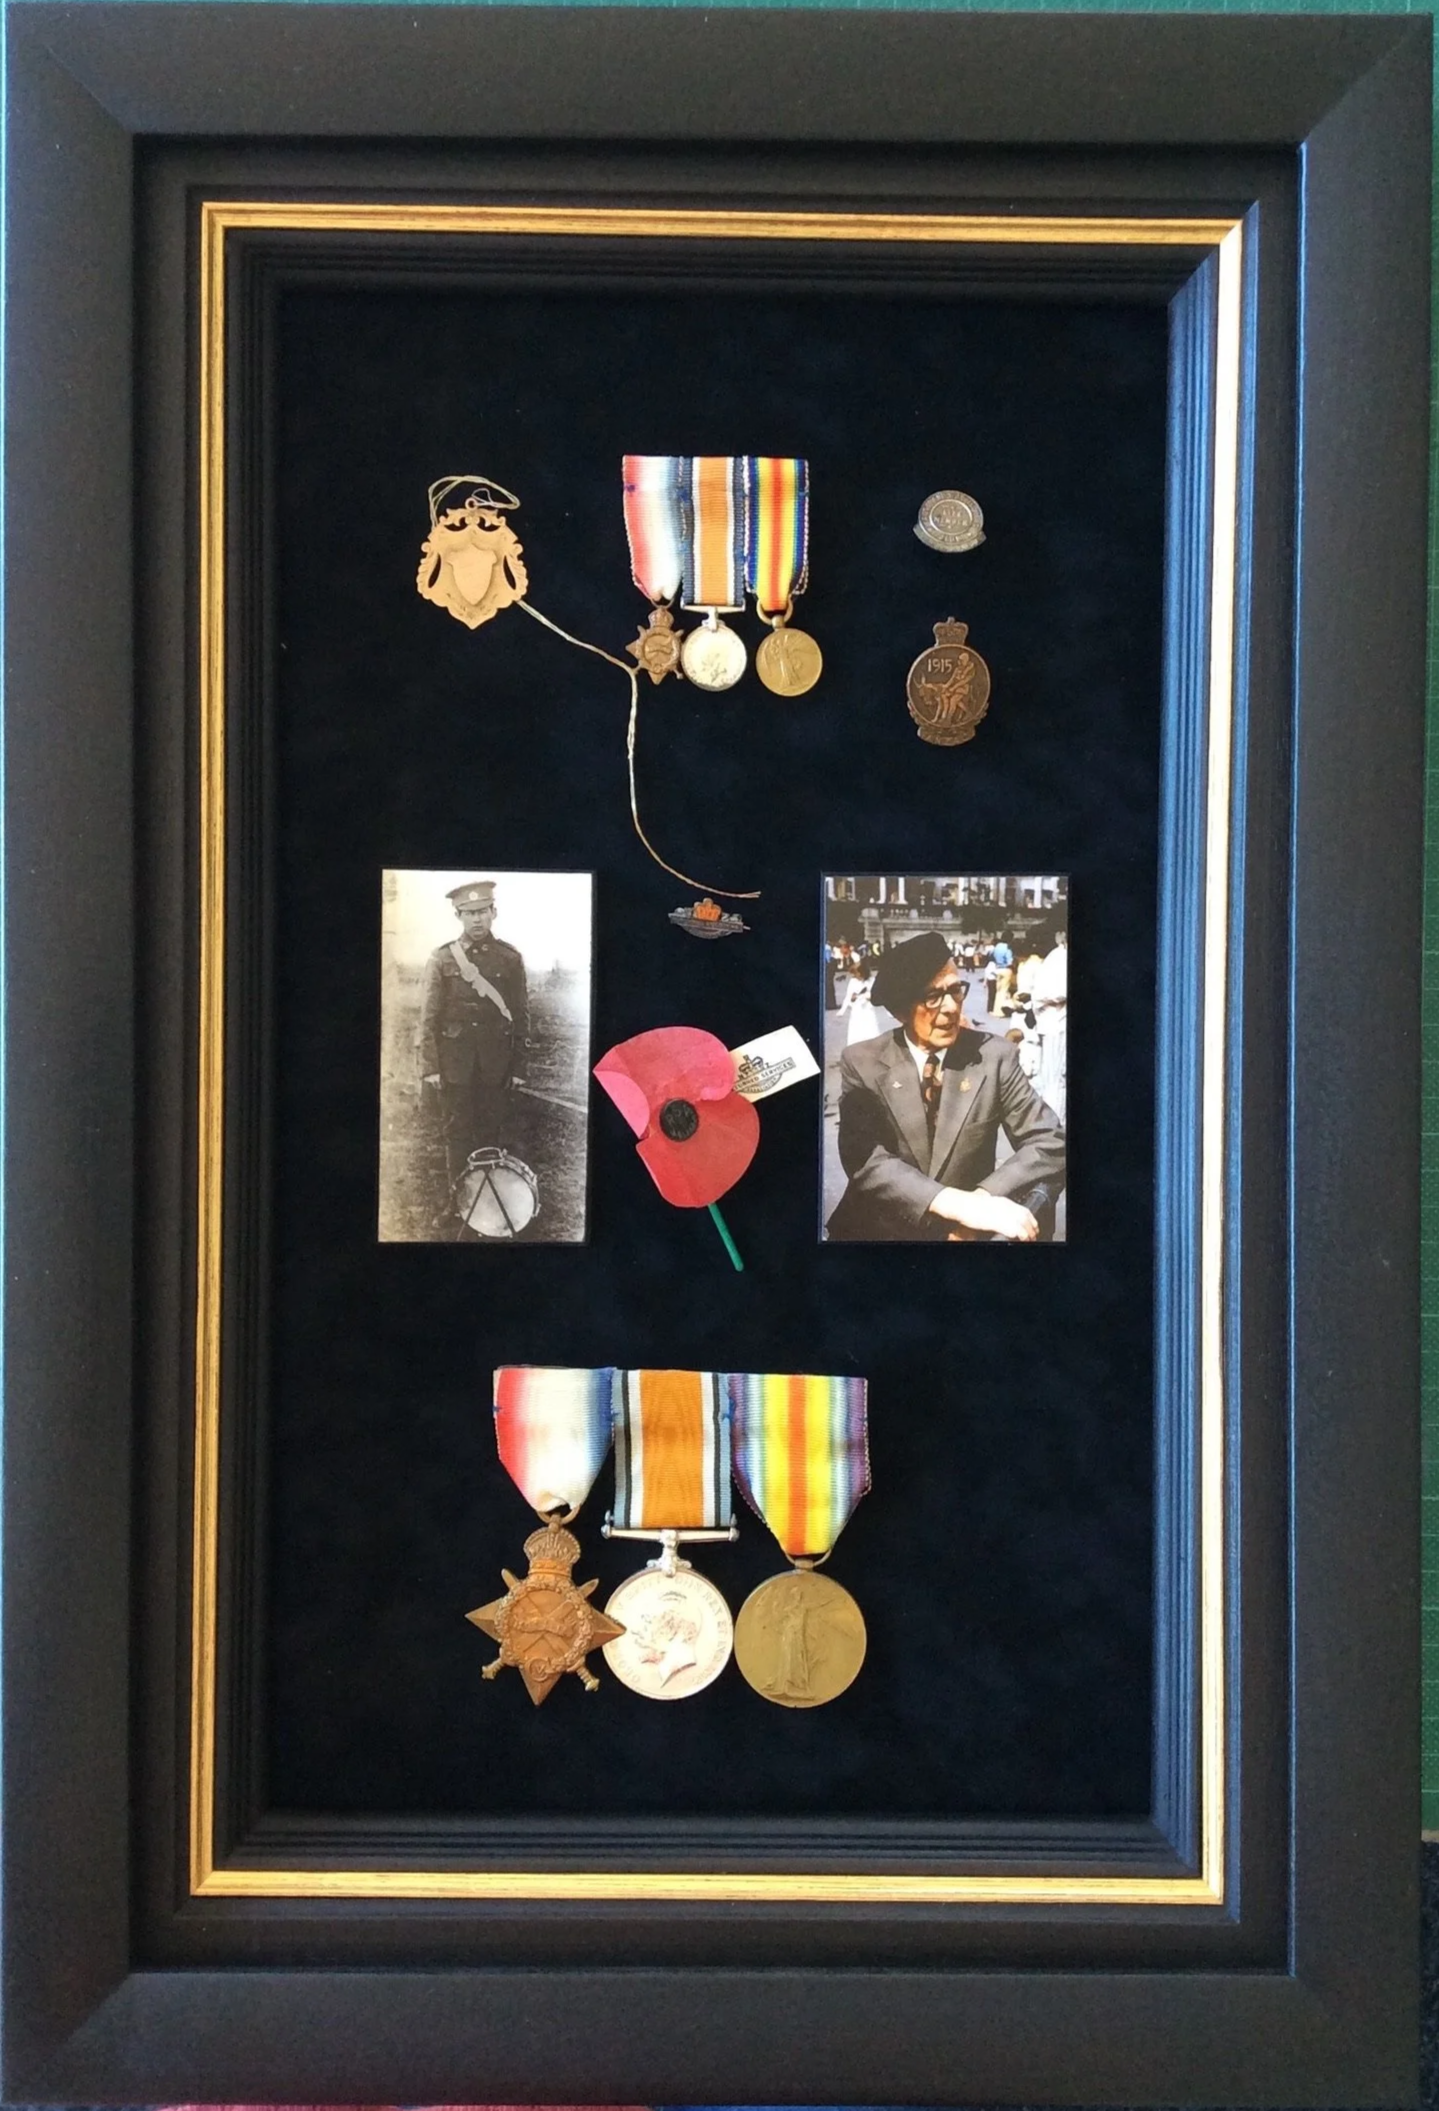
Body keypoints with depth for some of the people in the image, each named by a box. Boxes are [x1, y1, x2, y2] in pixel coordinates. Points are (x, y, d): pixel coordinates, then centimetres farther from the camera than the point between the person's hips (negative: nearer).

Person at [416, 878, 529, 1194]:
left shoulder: (510, 959, 2)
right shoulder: (442, 959, 0)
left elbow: (521, 1015, 4)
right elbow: (429, 1016, -1)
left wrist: (519, 1067, 1)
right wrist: (430, 1066, -6)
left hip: (496, 1063, 0)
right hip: (455, 1062, 0)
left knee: (491, 1131, 7)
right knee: (457, 1132, 5)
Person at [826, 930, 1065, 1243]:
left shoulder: (995, 1055, -2)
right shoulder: (862, 1063, -4)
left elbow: (1050, 1144, -5)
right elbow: (863, 1158, -17)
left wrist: (982, 1199, -21)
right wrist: (958, 1205, -30)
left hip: (967, 1231, 1)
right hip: (880, 1231, -1)